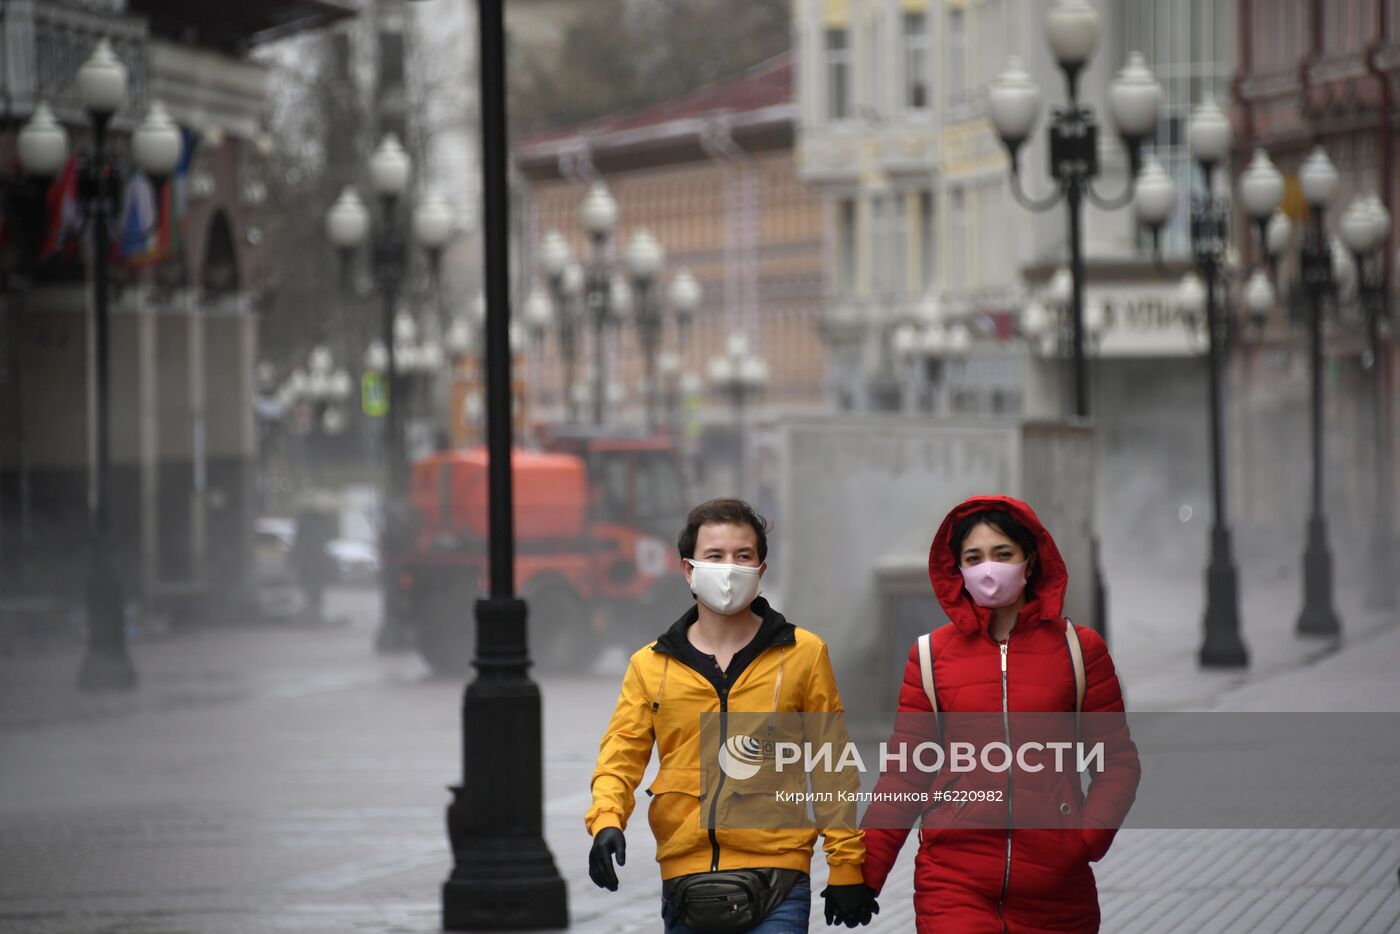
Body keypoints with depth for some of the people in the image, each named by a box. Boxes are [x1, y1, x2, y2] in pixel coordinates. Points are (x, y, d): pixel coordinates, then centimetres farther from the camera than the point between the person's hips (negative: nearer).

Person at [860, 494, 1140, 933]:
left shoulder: (1079, 648, 5)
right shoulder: (931, 654, 5)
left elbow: (1118, 759, 7)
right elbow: (904, 773, 7)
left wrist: (1090, 835, -9)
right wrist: (865, 873, 0)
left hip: (1056, 888, 1)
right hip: (953, 881, -1)